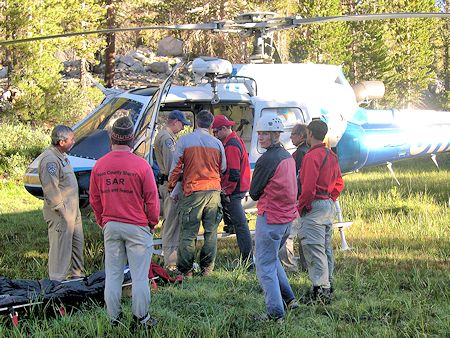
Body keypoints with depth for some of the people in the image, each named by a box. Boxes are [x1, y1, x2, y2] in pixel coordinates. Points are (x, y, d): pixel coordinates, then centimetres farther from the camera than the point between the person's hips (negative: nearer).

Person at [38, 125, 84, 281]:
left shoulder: (61, 155, 13)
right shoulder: (49, 160, -21)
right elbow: (51, 189, -24)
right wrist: (61, 210, -21)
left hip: (73, 210, 10)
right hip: (61, 215, -10)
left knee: (77, 243, 19)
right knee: (61, 248, -5)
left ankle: (77, 275, 32)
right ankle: (57, 281, 0)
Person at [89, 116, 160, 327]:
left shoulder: (99, 165, 0)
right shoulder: (141, 165, -12)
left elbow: (94, 199, 8)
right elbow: (152, 199, -8)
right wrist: (152, 223, 7)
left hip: (110, 227, 4)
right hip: (137, 227, -4)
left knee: (112, 275, 10)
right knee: (139, 276, 4)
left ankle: (114, 319, 15)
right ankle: (141, 319, 8)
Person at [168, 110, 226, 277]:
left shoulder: (184, 141, -4)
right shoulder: (217, 143, 4)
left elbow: (176, 167, -3)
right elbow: (223, 168, 15)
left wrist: (171, 186, 9)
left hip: (193, 191, -3)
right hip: (214, 190, 3)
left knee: (188, 232, 2)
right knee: (211, 231, 10)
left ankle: (185, 270, 5)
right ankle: (207, 267, 14)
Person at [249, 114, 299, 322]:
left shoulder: (267, 160, -18)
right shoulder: (288, 156, 9)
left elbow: (254, 193, -11)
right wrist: (267, 193, 7)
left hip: (270, 218, -9)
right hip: (288, 217, 9)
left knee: (265, 267, -1)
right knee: (272, 258, 25)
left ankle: (275, 313, -3)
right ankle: (289, 299, 25)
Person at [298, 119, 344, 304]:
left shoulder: (311, 156, -16)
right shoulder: (331, 156, 13)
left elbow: (308, 187, -21)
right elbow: (339, 183, 18)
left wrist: (300, 207, -11)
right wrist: (330, 200, 19)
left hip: (314, 206, -10)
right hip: (329, 206, 10)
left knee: (314, 249, -8)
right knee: (326, 248, 15)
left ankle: (320, 290, -10)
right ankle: (328, 286, 21)